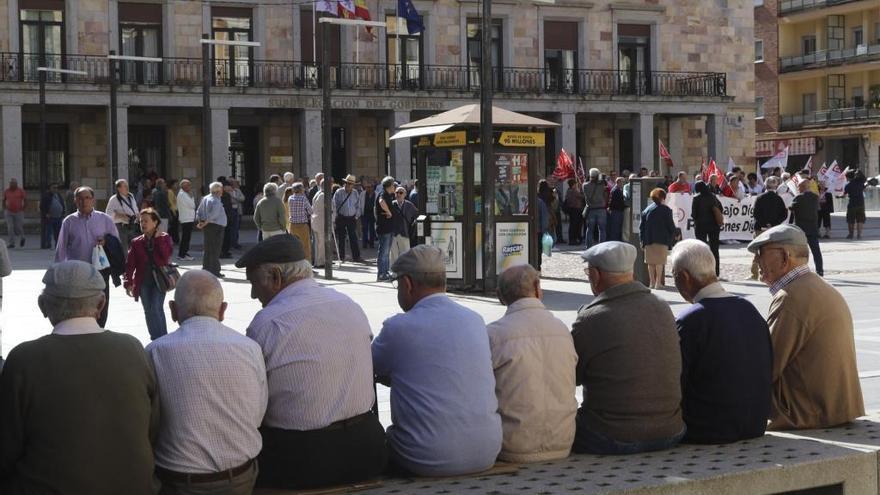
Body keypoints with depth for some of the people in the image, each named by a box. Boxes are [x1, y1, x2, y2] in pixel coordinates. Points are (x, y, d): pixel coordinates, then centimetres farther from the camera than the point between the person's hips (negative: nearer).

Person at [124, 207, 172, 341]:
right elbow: (130, 264, 3)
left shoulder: (164, 238, 0)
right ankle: (156, 338, 18)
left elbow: (167, 255, -16)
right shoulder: (136, 242, 5)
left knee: (156, 309, -14)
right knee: (148, 311, 7)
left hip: (159, 280, -3)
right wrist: (128, 283, -4)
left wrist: (158, 238, -14)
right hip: (143, 282, 4)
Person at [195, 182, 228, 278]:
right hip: (216, 227, -8)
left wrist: (200, 222, 7)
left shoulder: (205, 199, 10)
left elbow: (198, 212, 12)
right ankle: (215, 271, -2)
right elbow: (213, 215, -24)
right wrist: (205, 223, -17)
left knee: (207, 249, 15)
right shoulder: (216, 201, -17)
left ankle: (206, 269, 20)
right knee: (215, 250, -3)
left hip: (206, 226, 9)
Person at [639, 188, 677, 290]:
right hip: (661, 240, -4)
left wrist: (643, 240, 12)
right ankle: (659, 282, -4)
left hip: (648, 240, 4)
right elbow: (671, 226, -3)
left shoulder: (646, 210, 9)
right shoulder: (665, 210, -2)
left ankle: (652, 282, 10)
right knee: (660, 262, -2)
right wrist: (672, 239, 8)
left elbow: (641, 227, 8)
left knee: (651, 262, 8)